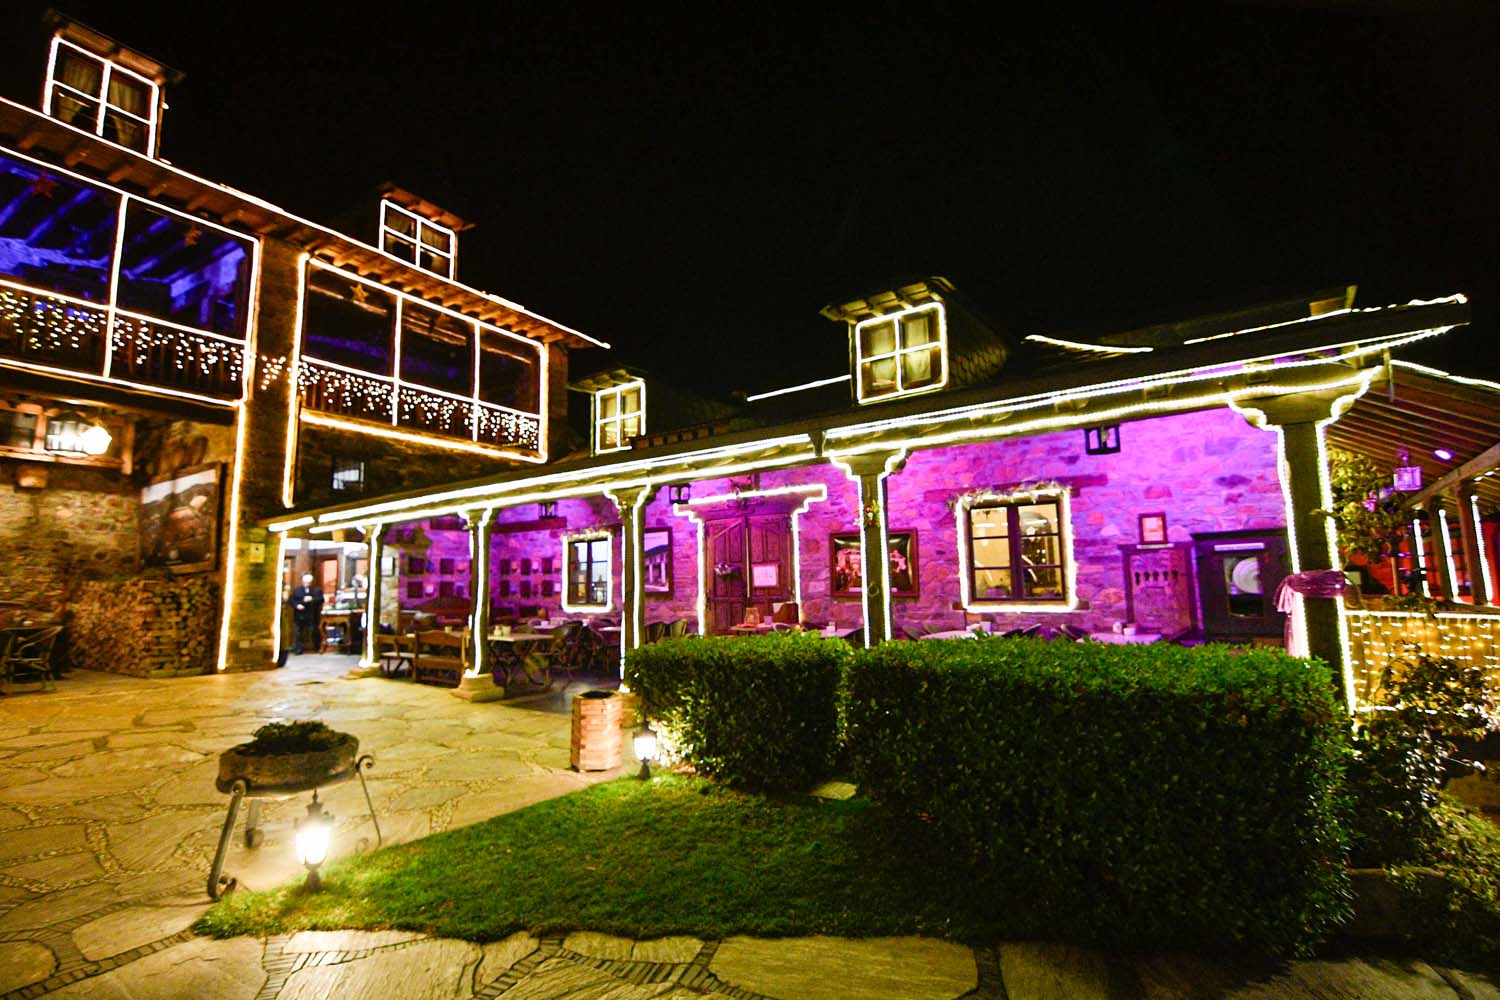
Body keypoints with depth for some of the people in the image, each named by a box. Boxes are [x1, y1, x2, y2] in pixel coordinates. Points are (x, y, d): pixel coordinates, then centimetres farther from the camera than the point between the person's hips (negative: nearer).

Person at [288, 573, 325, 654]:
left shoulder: (317, 590, 8)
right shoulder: (296, 590, 11)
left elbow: (321, 599, -4)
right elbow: (291, 600, 5)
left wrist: (312, 599, -20)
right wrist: (296, 605, -14)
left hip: (313, 617, -1)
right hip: (300, 616, 1)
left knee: (315, 632, 0)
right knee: (299, 632, 2)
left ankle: (317, 648, 12)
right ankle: (298, 649, 8)